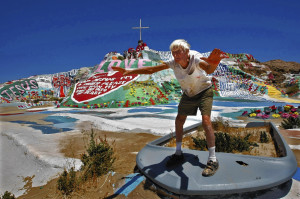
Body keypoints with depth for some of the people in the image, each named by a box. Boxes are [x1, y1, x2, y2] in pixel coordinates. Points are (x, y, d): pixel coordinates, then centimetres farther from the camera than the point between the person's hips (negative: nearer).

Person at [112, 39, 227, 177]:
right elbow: (151, 69, -20)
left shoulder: (195, 58, -33)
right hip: (188, 94, 5)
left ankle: (212, 160, -8)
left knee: (206, 120, -21)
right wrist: (130, 71, -26)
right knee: (179, 120, 5)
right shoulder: (173, 62, -21)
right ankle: (178, 154, 23)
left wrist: (213, 64, -79)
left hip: (204, 91, -4)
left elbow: (208, 69, -54)